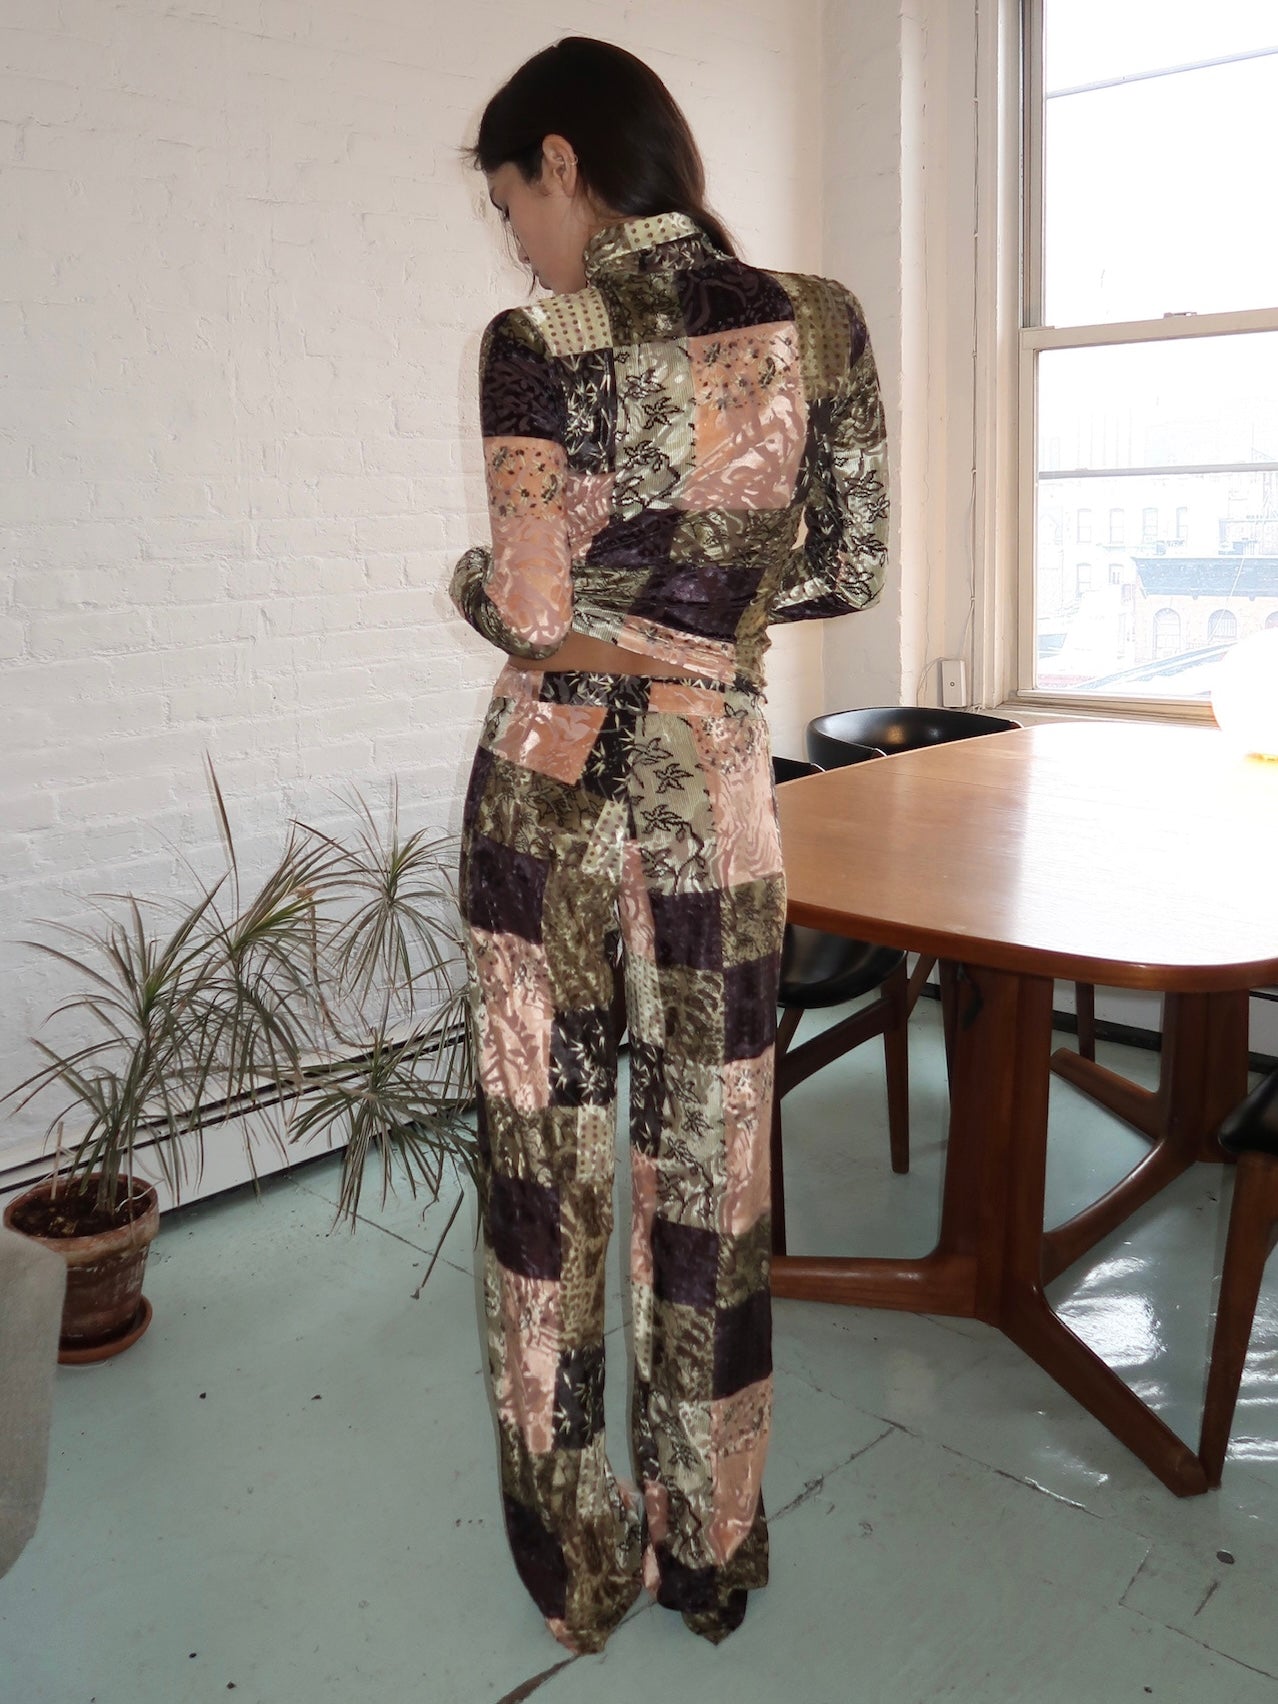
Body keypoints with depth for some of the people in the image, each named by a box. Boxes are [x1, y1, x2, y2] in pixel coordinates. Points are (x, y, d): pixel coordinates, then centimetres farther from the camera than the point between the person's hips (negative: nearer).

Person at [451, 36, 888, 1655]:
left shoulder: (537, 343, -11)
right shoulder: (819, 322, 0)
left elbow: (528, 611, -15)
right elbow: (848, 569, 5)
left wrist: (469, 583, 7)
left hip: (546, 780, -2)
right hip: (714, 783, 3)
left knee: (547, 1154, 12)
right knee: (710, 1164, 14)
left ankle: (580, 1554, 29)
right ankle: (711, 1552, 32)